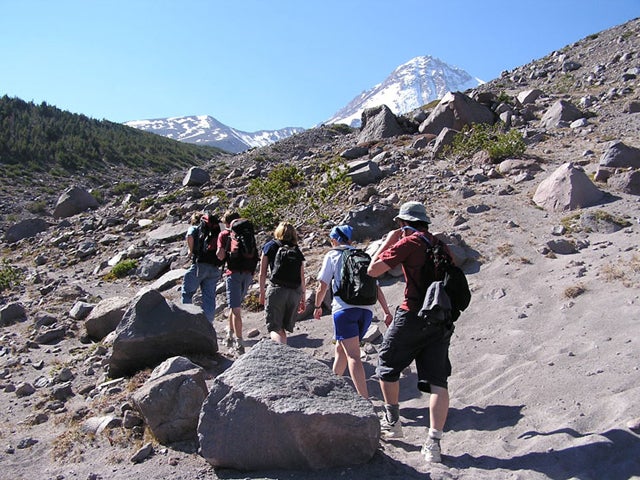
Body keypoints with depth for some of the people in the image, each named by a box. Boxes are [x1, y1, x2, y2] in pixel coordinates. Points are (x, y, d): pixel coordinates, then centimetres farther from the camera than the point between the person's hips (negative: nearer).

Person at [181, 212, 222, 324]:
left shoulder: (194, 227, 9)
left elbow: (189, 236, -14)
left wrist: (191, 250, -2)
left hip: (200, 264, -4)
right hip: (214, 267, 4)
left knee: (187, 293, 9)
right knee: (210, 296, 5)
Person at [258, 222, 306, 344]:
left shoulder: (270, 246, 8)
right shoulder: (297, 251, 14)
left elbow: (262, 273, 6)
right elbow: (302, 278, 11)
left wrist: (262, 292, 15)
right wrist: (303, 299, 18)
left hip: (276, 289, -3)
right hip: (295, 292, 4)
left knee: (275, 328, -3)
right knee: (283, 328, 19)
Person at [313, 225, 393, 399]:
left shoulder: (332, 255, 9)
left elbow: (322, 287, 6)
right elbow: (377, 288, 17)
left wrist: (317, 306, 22)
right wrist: (387, 312, 17)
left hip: (345, 308, -5)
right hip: (367, 310, 6)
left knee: (353, 355, -10)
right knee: (341, 349, 22)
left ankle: (364, 399, -21)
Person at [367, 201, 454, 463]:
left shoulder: (408, 243, -6)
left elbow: (373, 270, -7)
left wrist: (389, 241, 3)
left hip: (414, 316, -6)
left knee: (387, 365, 16)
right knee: (438, 381, 4)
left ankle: (392, 422, 24)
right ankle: (433, 442, 0)